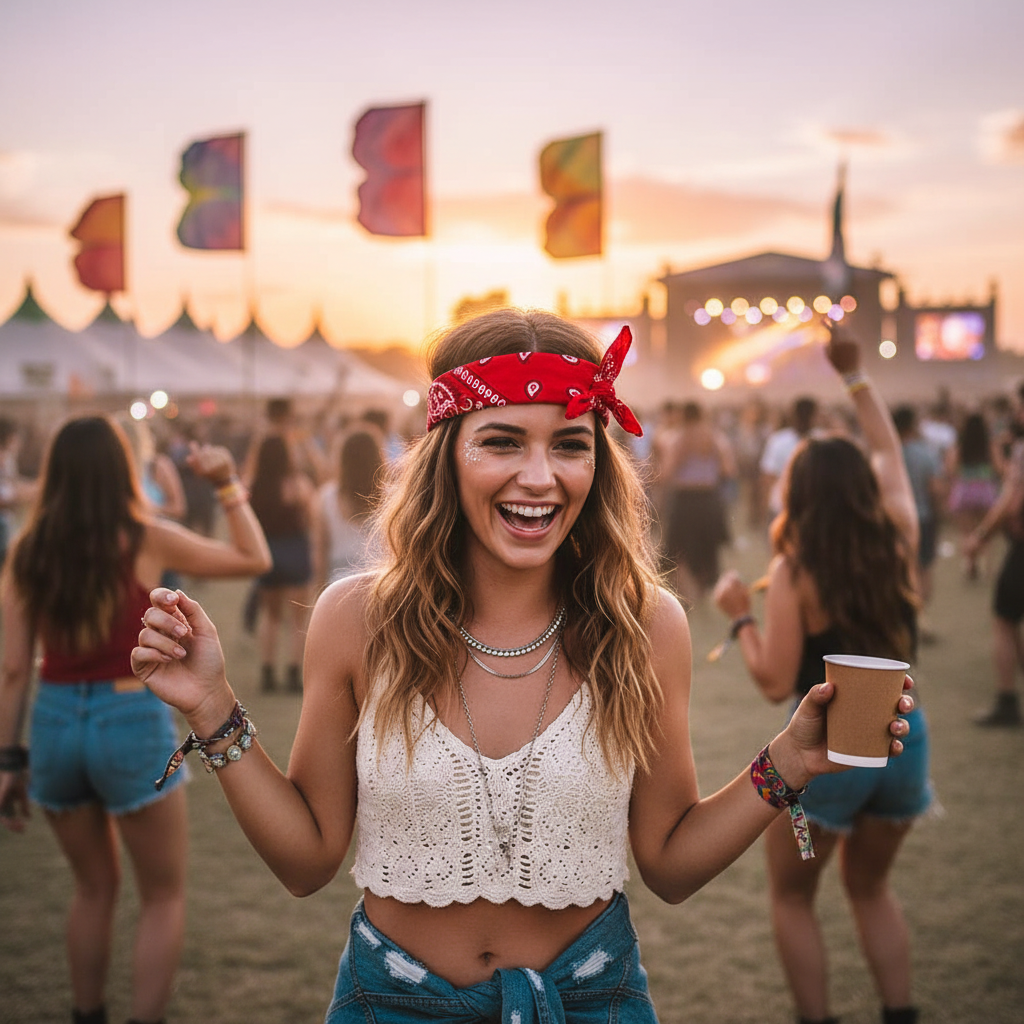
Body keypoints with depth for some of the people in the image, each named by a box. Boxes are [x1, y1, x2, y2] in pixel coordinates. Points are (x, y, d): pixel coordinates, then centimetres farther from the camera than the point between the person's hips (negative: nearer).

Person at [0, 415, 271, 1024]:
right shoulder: (145, 541, -9)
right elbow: (256, 559, 0)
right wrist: (229, 484, 6)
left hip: (54, 724, 4)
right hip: (133, 724, -4)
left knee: (95, 888, 24)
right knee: (164, 898, 12)